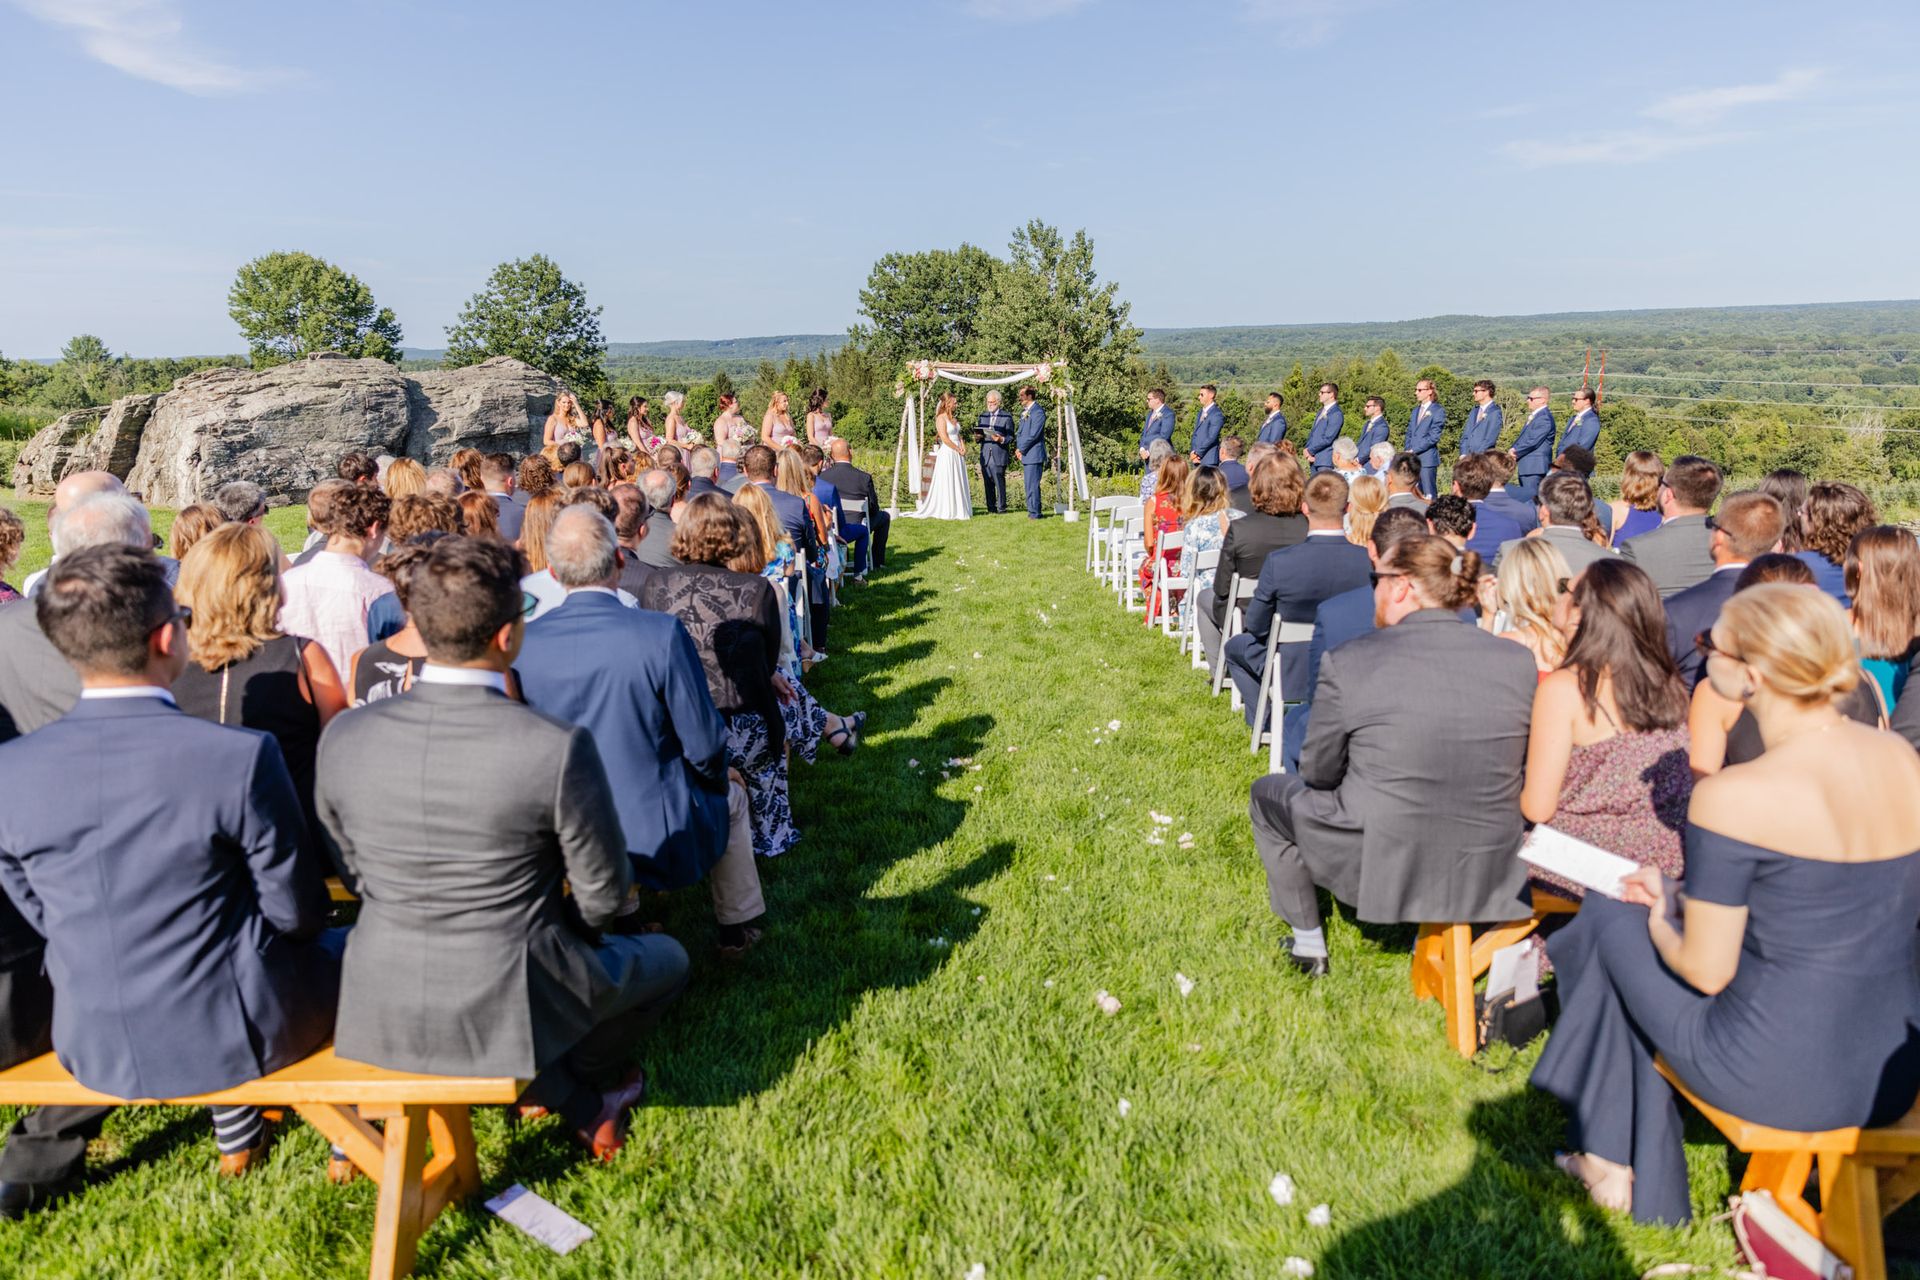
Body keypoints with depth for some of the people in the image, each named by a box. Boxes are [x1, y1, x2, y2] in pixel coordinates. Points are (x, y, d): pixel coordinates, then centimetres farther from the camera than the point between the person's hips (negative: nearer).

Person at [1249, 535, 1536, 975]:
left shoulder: (1346, 662, -16)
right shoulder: (1518, 661, -6)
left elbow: (1318, 773, -5)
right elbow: (1519, 768, 7)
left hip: (1378, 869, -4)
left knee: (1268, 792, 23)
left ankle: (1308, 944, 31)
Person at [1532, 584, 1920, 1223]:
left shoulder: (1732, 796, -23)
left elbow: (1706, 972, -15)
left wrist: (1659, 921, 7)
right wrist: (1685, 900, 13)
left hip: (1778, 1082, -6)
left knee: (1610, 914, 14)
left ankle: (1614, 1162, 30)